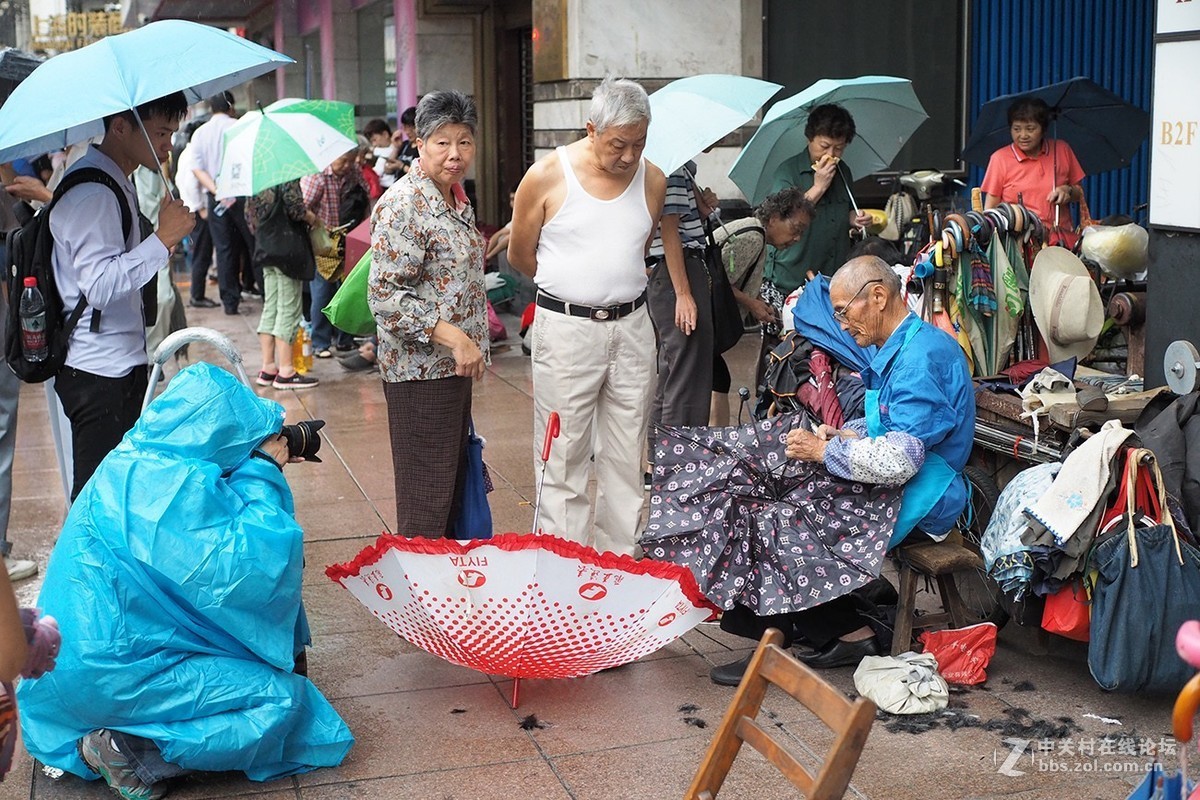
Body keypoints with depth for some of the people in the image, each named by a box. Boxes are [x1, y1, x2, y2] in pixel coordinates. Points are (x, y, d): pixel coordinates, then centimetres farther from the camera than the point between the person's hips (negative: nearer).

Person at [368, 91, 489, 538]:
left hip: (456, 366, 9)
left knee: (454, 485, 17)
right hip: (420, 370, -9)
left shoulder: (457, 199, 12)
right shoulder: (403, 205, -16)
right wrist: (452, 336, -25)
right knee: (426, 500, -4)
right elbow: (385, 295, -21)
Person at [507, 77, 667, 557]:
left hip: (632, 326, 4)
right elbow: (519, 256, 5)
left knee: (626, 457, 9)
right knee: (564, 458, 0)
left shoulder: (653, 181, 4)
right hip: (565, 328, -4)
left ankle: (621, 563, 18)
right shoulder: (546, 178, -7)